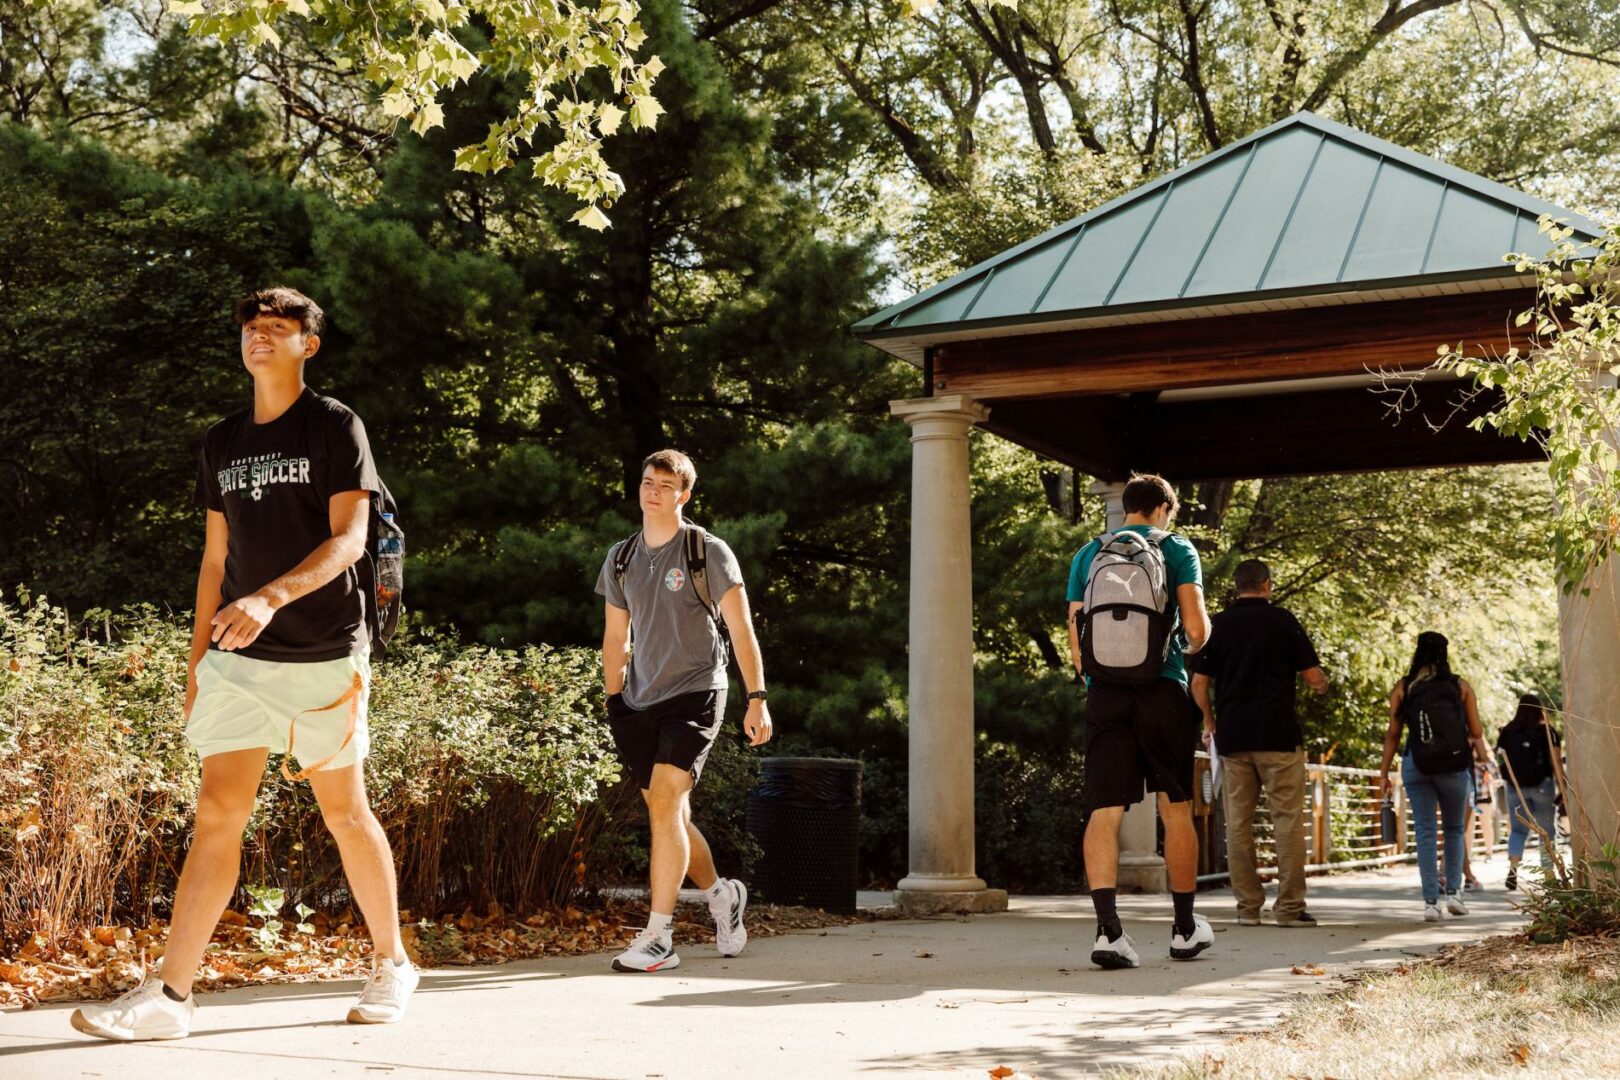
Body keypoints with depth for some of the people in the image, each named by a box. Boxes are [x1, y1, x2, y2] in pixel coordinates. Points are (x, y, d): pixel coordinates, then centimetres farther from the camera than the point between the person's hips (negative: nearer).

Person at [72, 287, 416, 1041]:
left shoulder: (334, 426, -2)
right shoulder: (223, 442, 15)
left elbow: (349, 537, -12)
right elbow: (216, 555, 19)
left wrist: (272, 597, -26)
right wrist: (197, 656, 14)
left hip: (321, 654, -4)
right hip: (239, 657, 4)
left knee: (343, 811, 4)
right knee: (217, 814, -2)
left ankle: (391, 965, 21)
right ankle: (170, 996, -2)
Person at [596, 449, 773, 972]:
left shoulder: (708, 552, -3)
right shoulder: (620, 559, 11)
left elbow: (741, 629, -4)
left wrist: (757, 698, -10)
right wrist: (613, 705, 13)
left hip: (694, 696, -5)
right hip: (639, 703, 5)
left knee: (664, 805, -18)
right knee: (672, 816, 10)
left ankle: (657, 938, -15)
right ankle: (721, 893, 36)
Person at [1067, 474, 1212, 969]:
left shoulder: (1087, 554, 13)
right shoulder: (1176, 549, 5)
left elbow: (1076, 641, 10)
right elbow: (1196, 627, -4)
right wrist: (1193, 644, 18)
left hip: (1103, 692, 2)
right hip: (1162, 689, -2)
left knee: (1103, 812, -3)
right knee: (1176, 811, 10)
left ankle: (1107, 929, -15)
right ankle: (1184, 928, 19)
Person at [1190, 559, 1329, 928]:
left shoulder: (1218, 624, 8)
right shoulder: (1282, 620, -1)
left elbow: (1198, 682, 6)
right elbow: (1313, 677, -2)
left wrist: (1210, 723, 20)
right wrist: (1322, 686, 21)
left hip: (1232, 735, 3)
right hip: (1278, 733, -3)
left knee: (1238, 822, 6)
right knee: (1288, 818, 1)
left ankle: (1248, 906, 7)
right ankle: (1289, 907, -1)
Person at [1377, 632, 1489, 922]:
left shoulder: (1402, 688, 3)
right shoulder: (1460, 686, 3)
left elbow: (1393, 733, 0)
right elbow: (1475, 732, 3)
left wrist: (1384, 772, 5)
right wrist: (1481, 752, 23)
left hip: (1416, 765, 0)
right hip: (1453, 766, 0)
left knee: (1424, 832, 4)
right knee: (1455, 829, 18)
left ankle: (1430, 901, -1)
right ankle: (1453, 891, 10)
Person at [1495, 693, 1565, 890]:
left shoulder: (1507, 731, 3)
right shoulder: (1547, 731, -3)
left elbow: (1500, 757, 3)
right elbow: (1556, 763, -8)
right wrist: (1562, 789, -8)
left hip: (1515, 787, 2)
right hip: (1541, 785, -2)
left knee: (1518, 829, 9)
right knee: (1546, 832, 8)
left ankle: (1512, 869, -12)